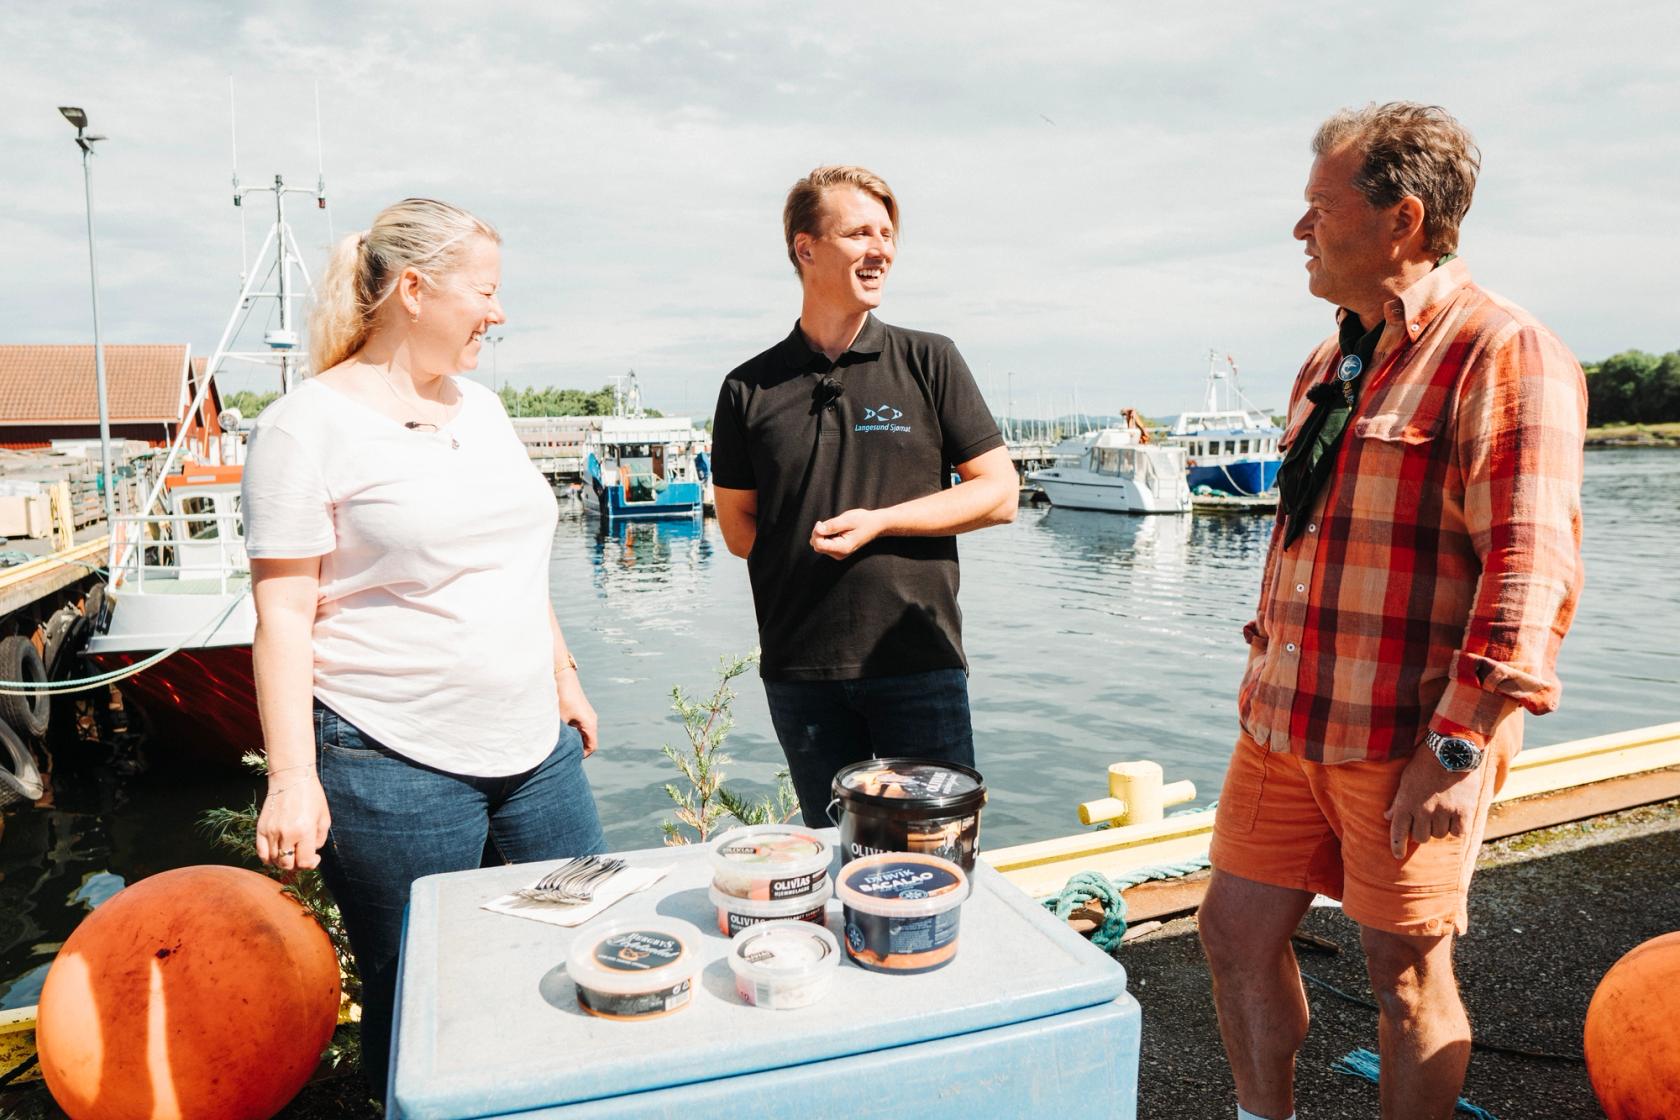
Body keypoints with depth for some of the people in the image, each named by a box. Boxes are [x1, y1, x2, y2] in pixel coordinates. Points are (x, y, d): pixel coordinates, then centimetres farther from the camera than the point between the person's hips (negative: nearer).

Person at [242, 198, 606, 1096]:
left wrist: (564, 679, 19)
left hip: (536, 750, 7)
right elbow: (283, 616, -11)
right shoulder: (307, 426, -10)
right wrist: (292, 776, -15)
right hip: (396, 770, -6)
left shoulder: (478, 407, 10)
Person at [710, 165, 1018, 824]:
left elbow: (998, 495, 1)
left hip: (921, 664, -1)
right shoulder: (749, 390, 5)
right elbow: (738, 528, 11)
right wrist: (817, 550, -4)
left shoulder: (929, 362, 2)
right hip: (800, 671, 2)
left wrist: (879, 523, -11)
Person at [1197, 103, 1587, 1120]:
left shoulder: (1502, 353, -12)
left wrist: (1455, 747, -20)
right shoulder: (1332, 364, 15)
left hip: (1407, 742, -8)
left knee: (1408, 972, 8)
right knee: (1237, 932, 13)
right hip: (1286, 723, 8)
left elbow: (1531, 570, -19)